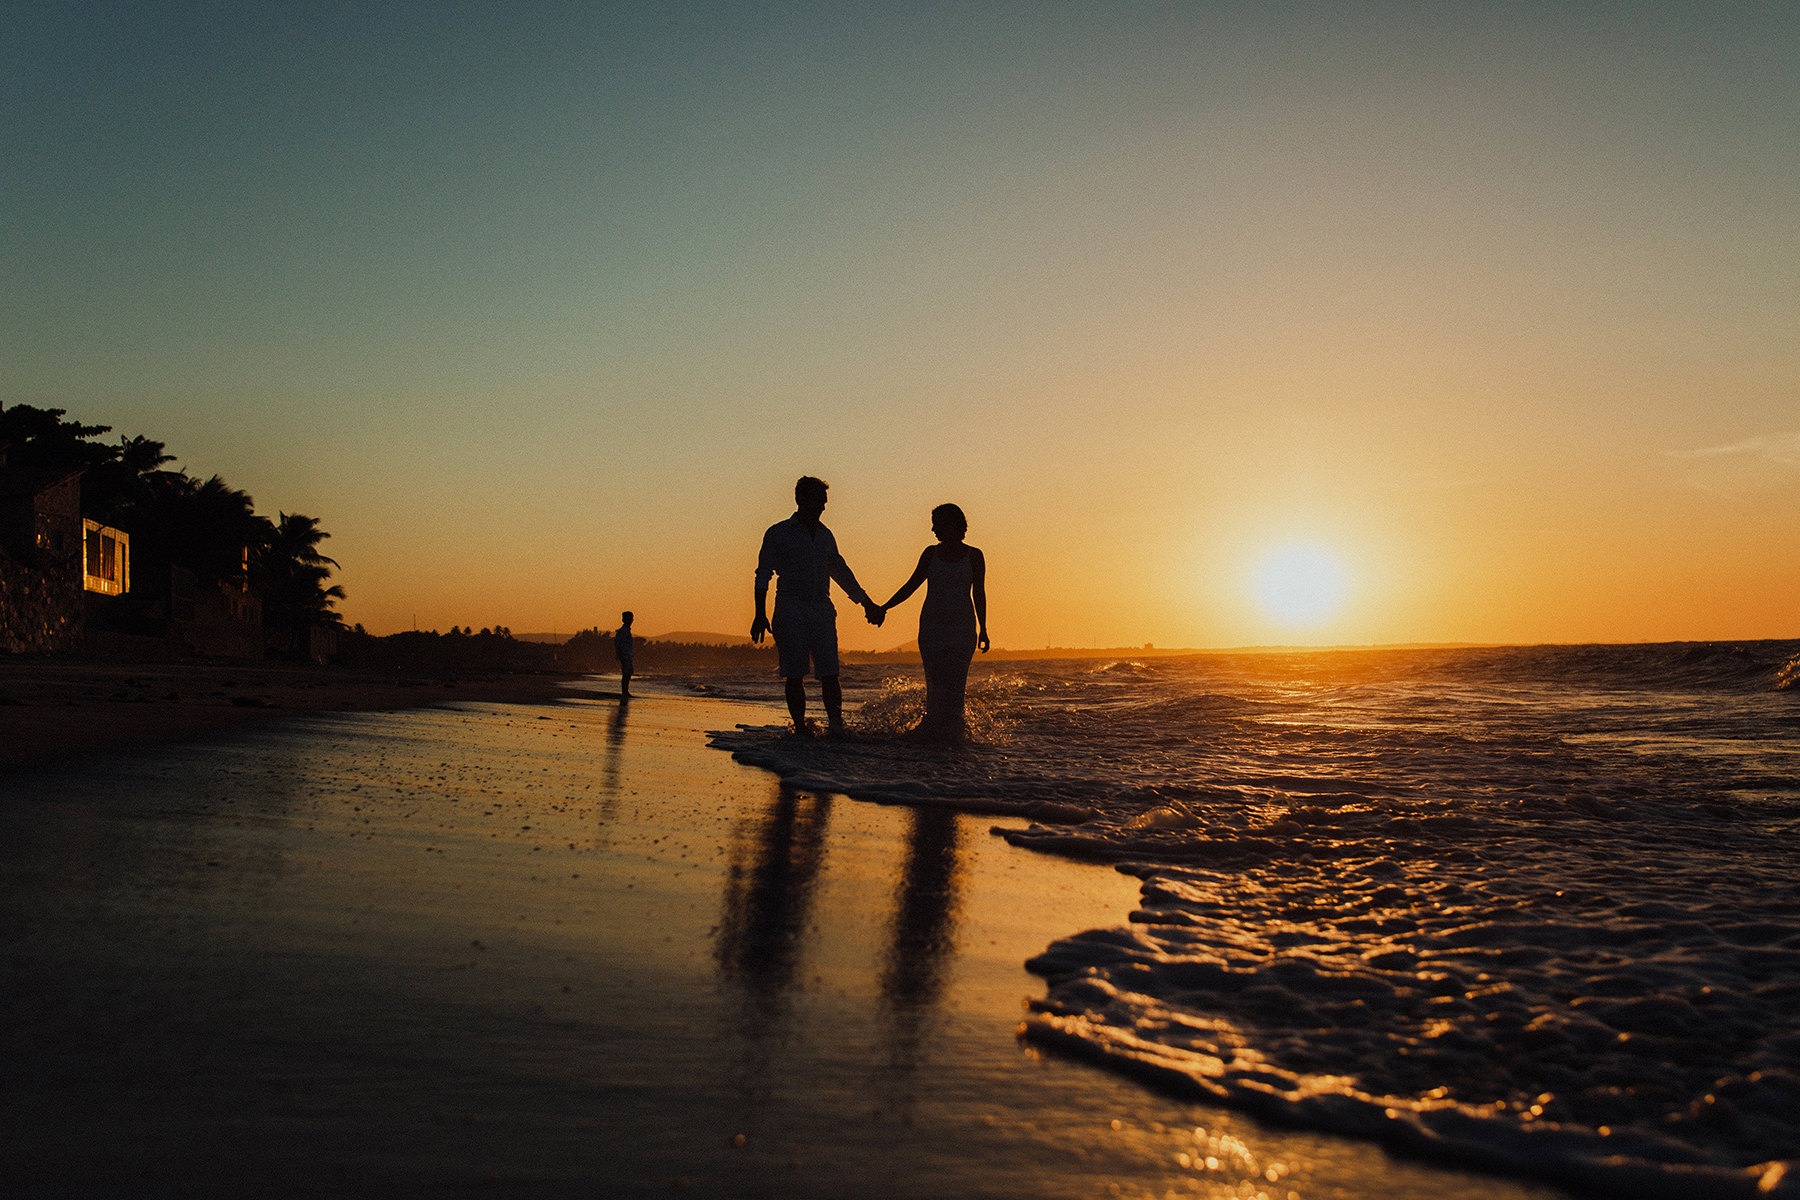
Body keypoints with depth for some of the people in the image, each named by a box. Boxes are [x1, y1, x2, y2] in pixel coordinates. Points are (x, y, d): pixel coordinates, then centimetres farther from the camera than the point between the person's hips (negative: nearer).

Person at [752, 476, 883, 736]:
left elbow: (842, 572, 29)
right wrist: (760, 614, -6)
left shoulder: (825, 536, 18)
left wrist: (866, 603, 28)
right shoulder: (778, 533, 5)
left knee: (829, 673, -7)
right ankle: (800, 725, 3)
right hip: (790, 610, -3)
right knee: (795, 675, -4)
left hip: (822, 610, 3)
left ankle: (836, 725, -8)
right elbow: (763, 575, 3)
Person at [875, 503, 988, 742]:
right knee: (935, 682, -5)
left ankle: (951, 730, -5)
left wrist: (983, 629, 3)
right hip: (932, 626, 2)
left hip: (962, 627, -2)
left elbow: (979, 594, 7)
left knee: (955, 682, -9)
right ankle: (934, 726, 2)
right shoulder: (931, 554, 10)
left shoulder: (973, 556, 4)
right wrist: (886, 607, 5)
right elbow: (912, 585, 13)